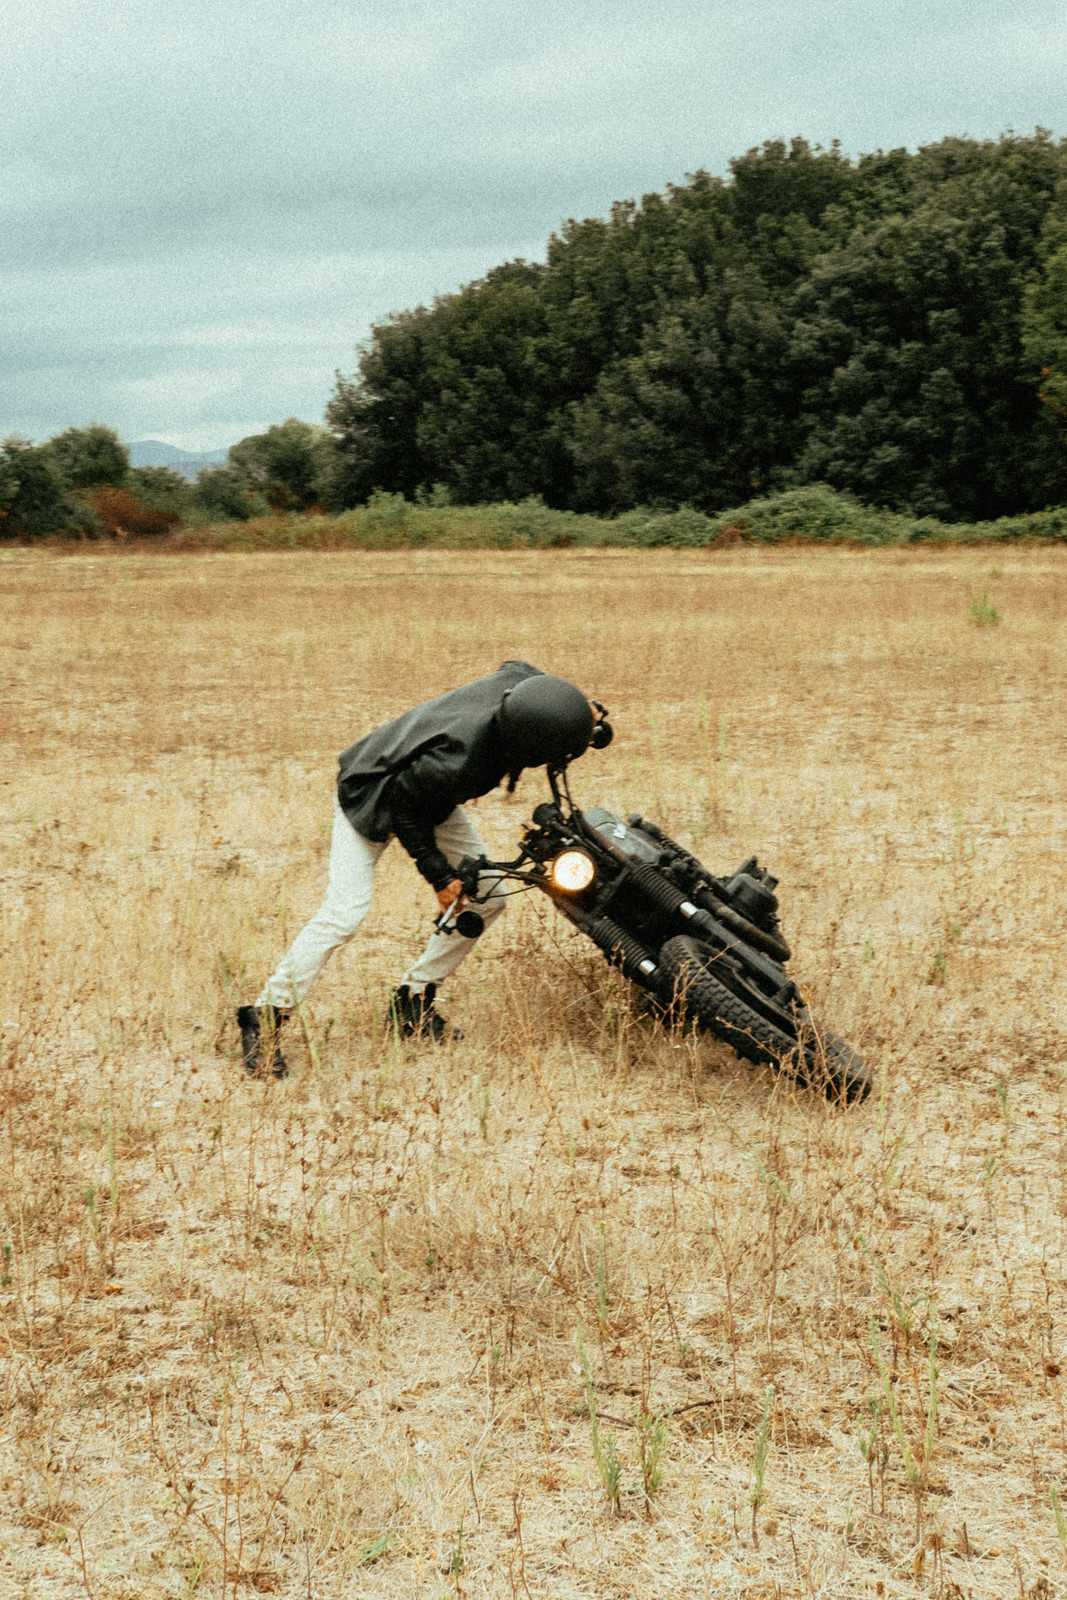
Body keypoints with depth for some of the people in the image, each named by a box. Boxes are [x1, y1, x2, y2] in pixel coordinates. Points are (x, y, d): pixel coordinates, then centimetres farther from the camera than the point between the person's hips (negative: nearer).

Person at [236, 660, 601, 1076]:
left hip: (427, 794, 8)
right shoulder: (451, 762, -45)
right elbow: (405, 810, -25)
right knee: (344, 913, -19)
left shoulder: (521, 681, -26)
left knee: (487, 898, 3)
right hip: (373, 798, -8)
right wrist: (439, 877, -17)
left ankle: (413, 1002, 15)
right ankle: (264, 1021, -8)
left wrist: (580, 715, 0)